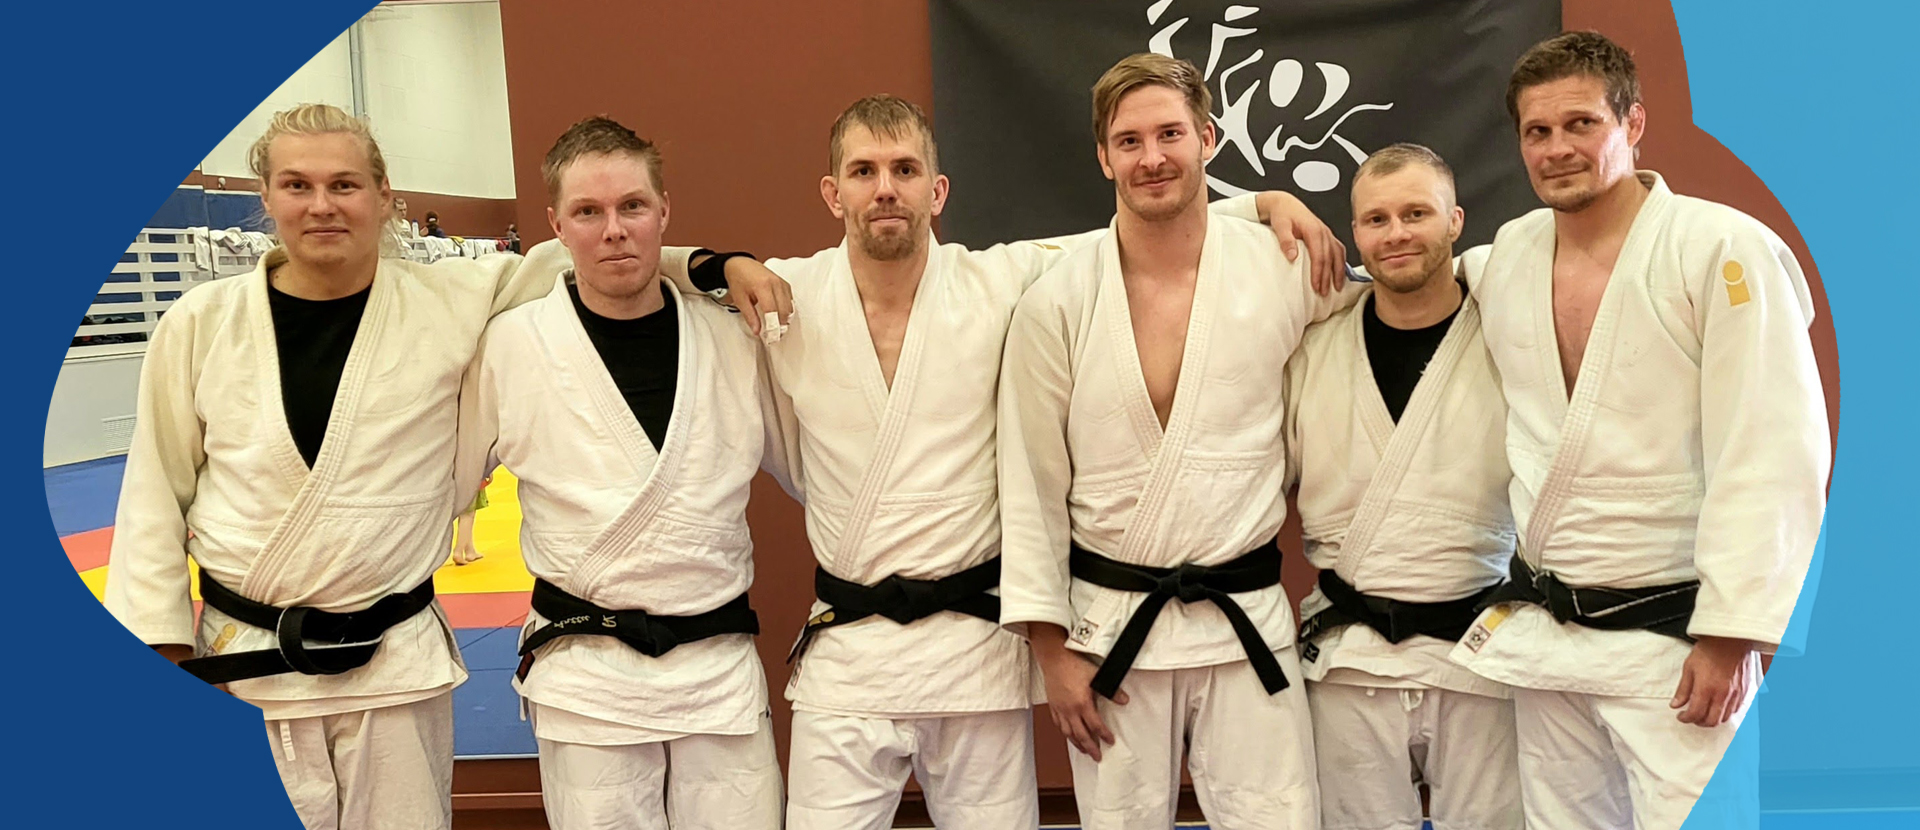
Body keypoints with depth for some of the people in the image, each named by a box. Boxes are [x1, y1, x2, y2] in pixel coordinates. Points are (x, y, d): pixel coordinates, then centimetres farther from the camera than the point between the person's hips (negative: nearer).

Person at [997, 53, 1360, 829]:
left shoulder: (1285, 268, -4)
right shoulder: (1056, 302, -5)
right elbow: (1031, 485, -2)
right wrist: (1051, 646, -2)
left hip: (1248, 621, 0)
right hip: (1109, 626, 0)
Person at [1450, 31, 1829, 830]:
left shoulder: (1724, 251, -12)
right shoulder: (1510, 254, 5)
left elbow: (1772, 458, -15)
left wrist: (1732, 634, -17)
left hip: (1675, 639, -5)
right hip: (1540, 631, 6)